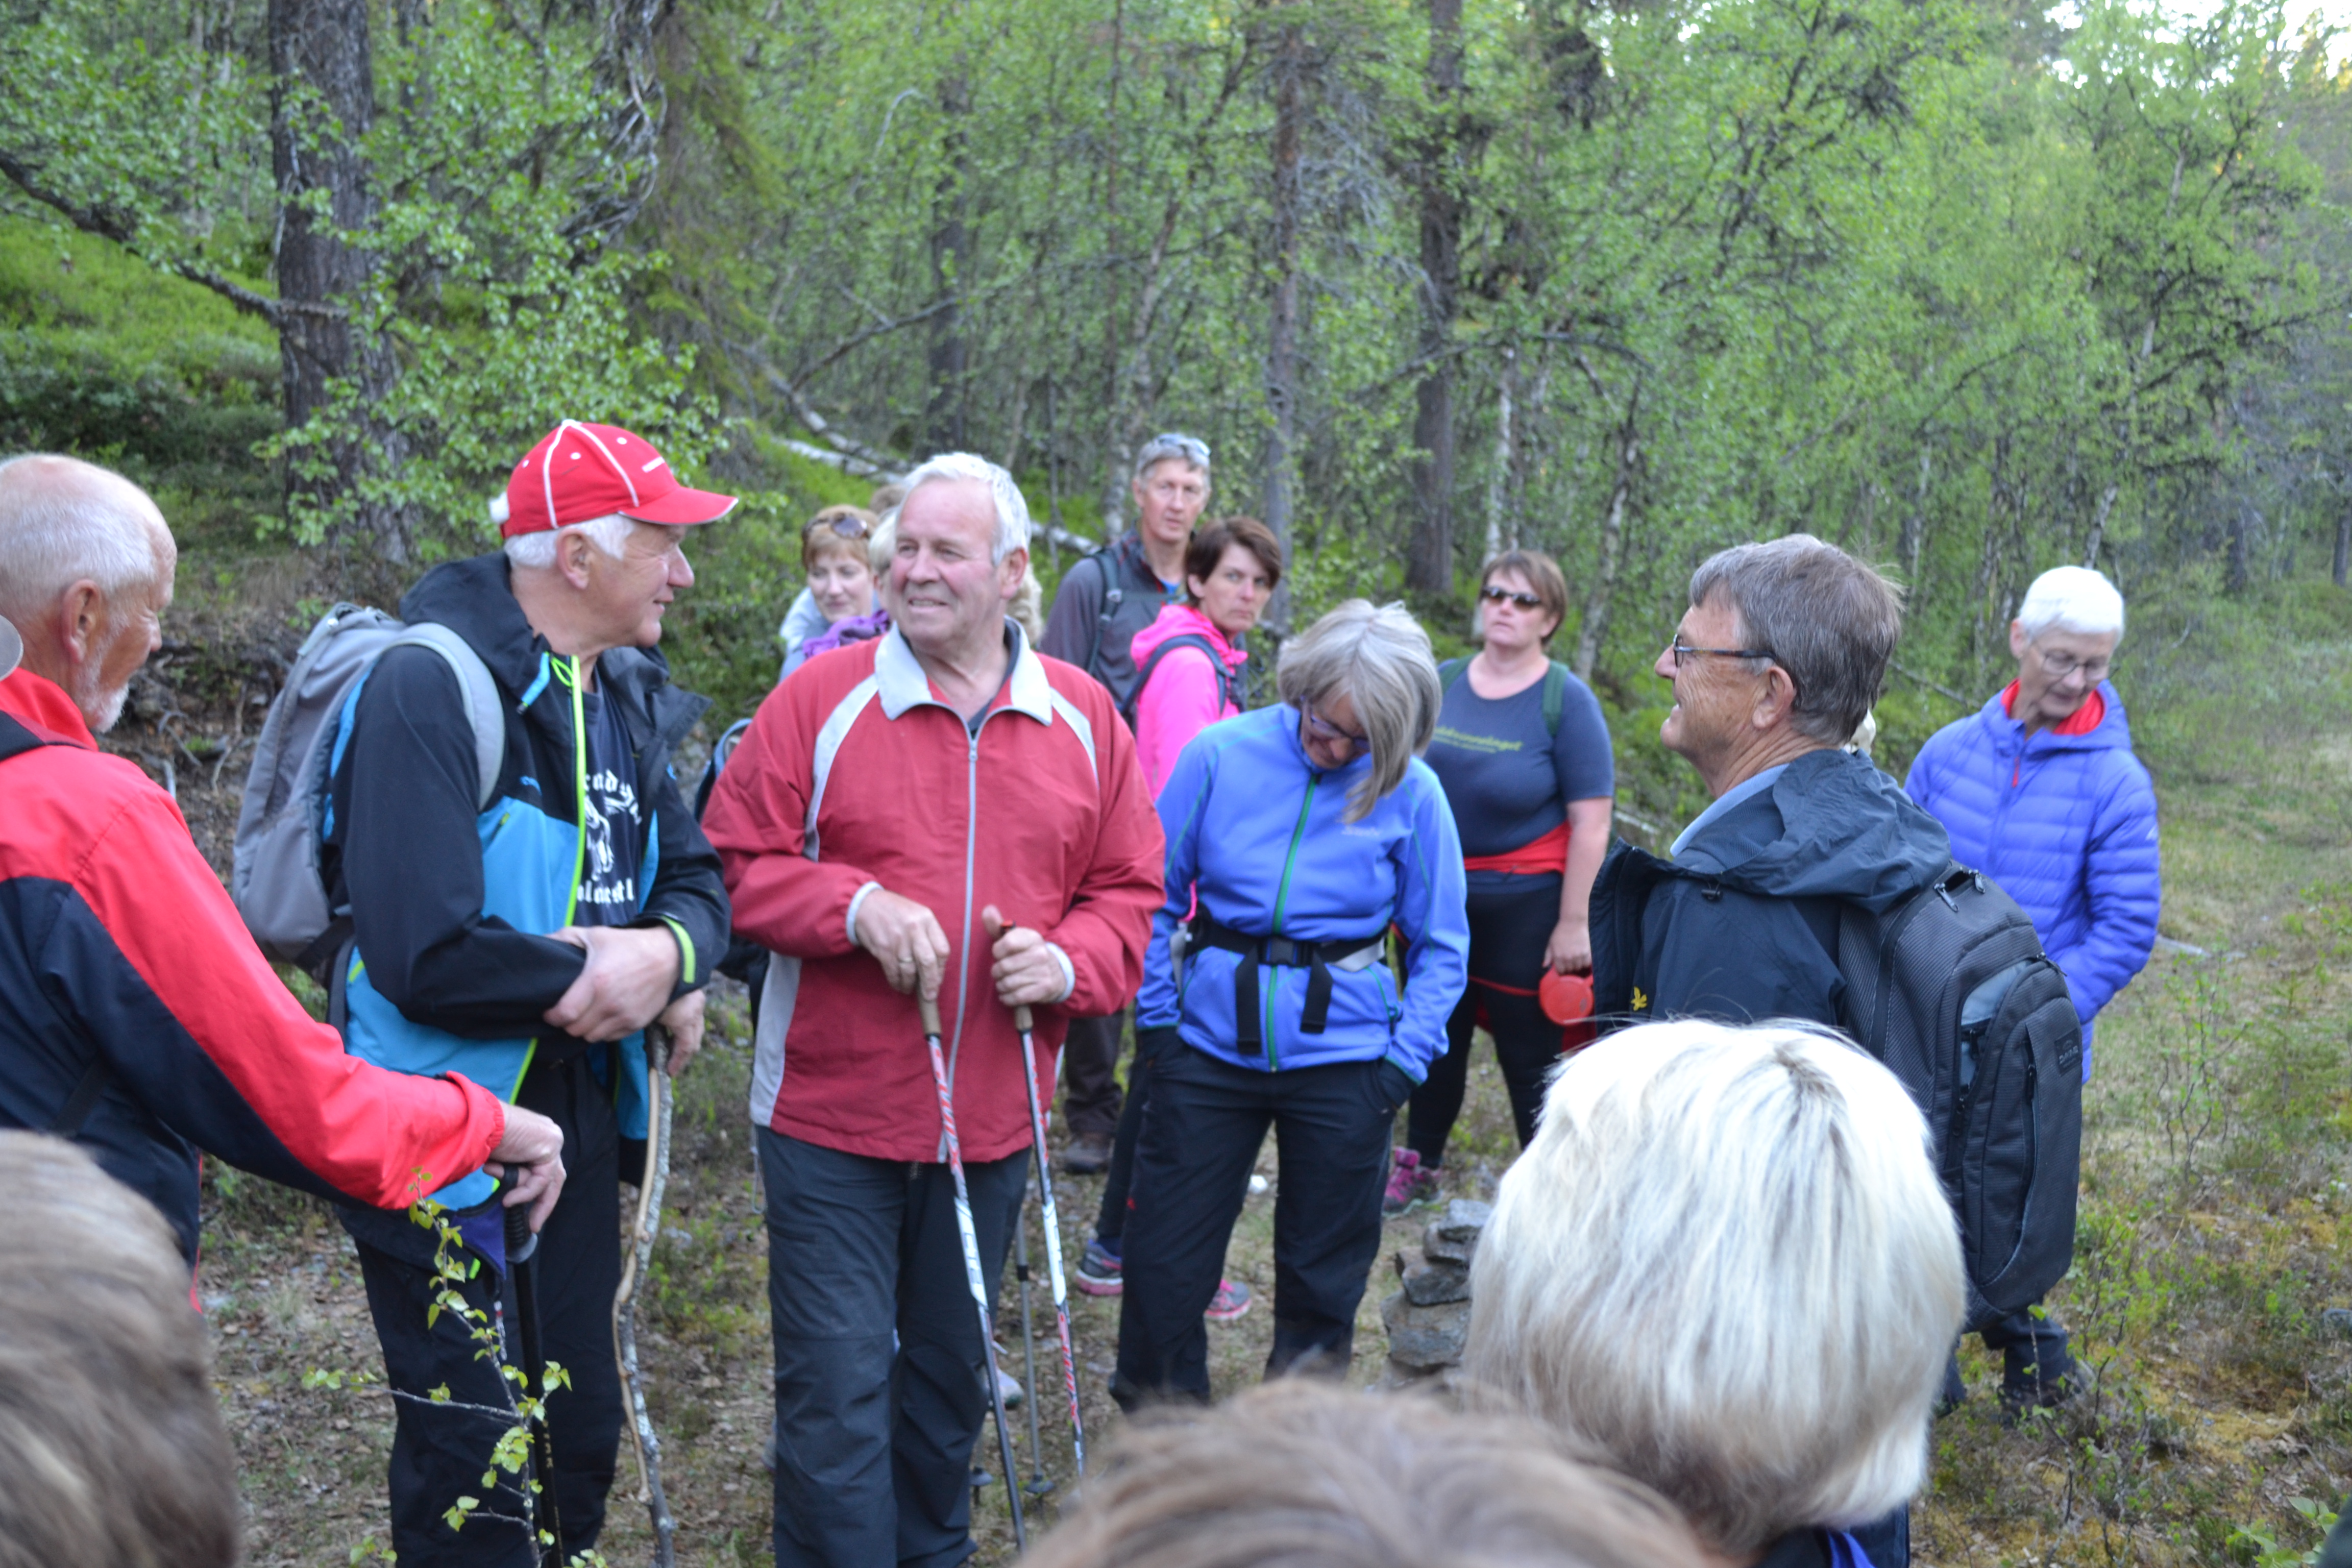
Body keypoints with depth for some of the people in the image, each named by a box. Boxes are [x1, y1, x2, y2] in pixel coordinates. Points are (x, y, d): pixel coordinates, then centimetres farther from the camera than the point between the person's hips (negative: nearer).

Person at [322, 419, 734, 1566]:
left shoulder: (623, 698, 8)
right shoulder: (432, 686, -19)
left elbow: (694, 877, 11)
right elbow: (426, 952, -28)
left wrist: (672, 953, -12)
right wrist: (593, 978, -15)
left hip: (577, 1119, 8)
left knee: (582, 1436, 19)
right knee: (474, 1472, 1)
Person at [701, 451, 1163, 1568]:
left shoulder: (1084, 717, 3)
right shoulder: (820, 699, -6)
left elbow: (1130, 891, 7)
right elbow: (738, 865, -5)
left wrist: (1069, 961, -12)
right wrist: (855, 907, -20)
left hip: (993, 1118, 4)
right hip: (832, 1112, -3)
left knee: (951, 1370, 21)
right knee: (836, 1386, -2)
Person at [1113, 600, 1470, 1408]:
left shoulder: (1411, 794, -7)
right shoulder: (1219, 756, -6)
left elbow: (1441, 946, 1)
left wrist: (1406, 1059, -7)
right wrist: (1155, 1017, 0)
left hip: (1342, 1059, 0)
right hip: (1211, 1042, 1)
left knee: (1323, 1267, 12)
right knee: (1166, 1252, 7)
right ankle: (1156, 1403, 29)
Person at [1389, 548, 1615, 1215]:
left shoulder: (1567, 701, -10)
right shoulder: (1442, 685, 4)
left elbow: (1592, 820, -12)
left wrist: (1573, 922, -15)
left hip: (1524, 903, -5)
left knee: (1531, 1051, 3)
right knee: (1436, 1038, 16)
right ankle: (1419, 1166, 32)